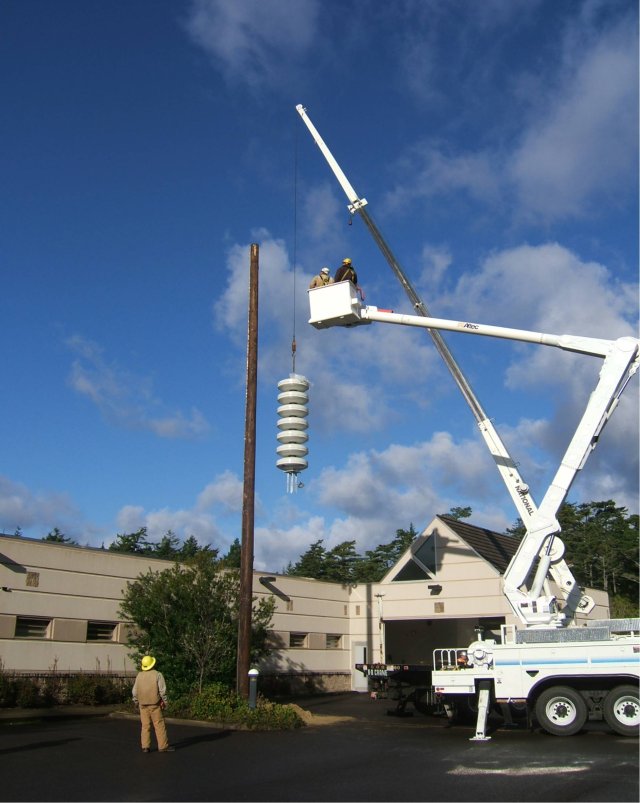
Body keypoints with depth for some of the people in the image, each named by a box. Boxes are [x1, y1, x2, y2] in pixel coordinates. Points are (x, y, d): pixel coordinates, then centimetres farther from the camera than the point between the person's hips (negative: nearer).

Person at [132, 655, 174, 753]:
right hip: (155, 704, -4)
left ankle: (145, 747, 7)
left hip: (143, 705, 4)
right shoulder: (157, 675, -8)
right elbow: (162, 690, -9)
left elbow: (135, 691, 6)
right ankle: (163, 746, 2)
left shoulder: (139, 675, 3)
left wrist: (136, 702, 18)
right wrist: (164, 702, 0)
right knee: (159, 725, 1)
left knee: (145, 726, 9)